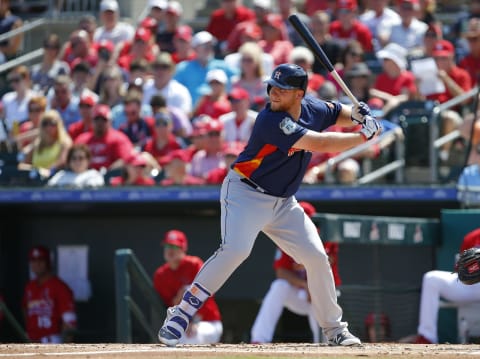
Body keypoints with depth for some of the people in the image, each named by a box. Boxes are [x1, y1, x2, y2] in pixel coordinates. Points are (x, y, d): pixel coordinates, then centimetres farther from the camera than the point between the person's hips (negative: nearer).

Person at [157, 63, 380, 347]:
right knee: (235, 249, -28)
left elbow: (339, 114, 20)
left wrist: (358, 115, -5)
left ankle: (334, 328, 18)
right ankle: (180, 316, -22)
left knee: (316, 256, 1)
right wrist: (364, 136, -19)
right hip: (246, 193, -7)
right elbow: (320, 144, -29)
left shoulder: (312, 109, -1)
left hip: (283, 202, 7)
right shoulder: (272, 121, -25)